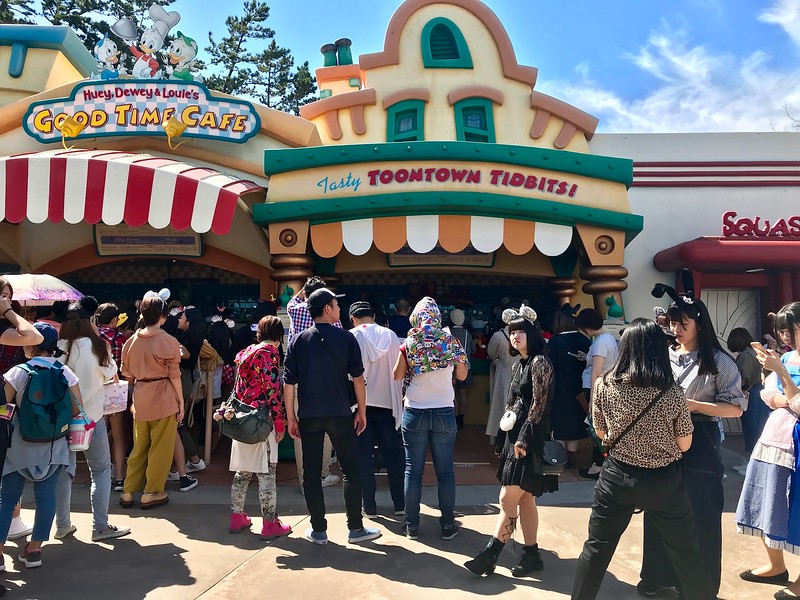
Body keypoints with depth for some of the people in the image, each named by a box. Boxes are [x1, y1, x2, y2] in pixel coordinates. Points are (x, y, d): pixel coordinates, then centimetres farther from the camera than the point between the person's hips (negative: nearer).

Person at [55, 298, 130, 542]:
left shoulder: (57, 347, -7)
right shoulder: (93, 345, -15)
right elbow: (109, 373, -1)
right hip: (90, 415, -4)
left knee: (63, 470, 15)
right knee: (101, 470, 7)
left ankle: (62, 525, 23)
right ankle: (100, 527, 8)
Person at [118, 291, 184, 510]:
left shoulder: (132, 340, 4)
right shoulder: (169, 342, -12)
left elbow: (126, 373, 10)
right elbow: (174, 376, -10)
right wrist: (181, 401, -2)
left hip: (140, 398, 6)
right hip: (163, 398, -5)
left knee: (140, 446, 18)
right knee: (160, 447, 8)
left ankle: (128, 491, 24)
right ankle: (151, 493, 15)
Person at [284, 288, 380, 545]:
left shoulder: (299, 340, 2)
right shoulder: (346, 338, -3)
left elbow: (289, 383, 0)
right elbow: (358, 377, -2)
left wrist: (291, 418, 6)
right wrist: (361, 411, 7)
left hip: (308, 416, 2)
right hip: (340, 414, -2)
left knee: (312, 472, 9)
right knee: (350, 469, 9)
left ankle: (318, 531, 16)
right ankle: (355, 528, 12)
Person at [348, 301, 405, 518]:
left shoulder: (351, 337, -4)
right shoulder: (390, 335, 2)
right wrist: (400, 396, 12)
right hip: (388, 402, 2)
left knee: (364, 456, 7)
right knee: (393, 454, 11)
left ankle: (369, 506, 11)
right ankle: (400, 504, 16)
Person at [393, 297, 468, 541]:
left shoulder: (409, 343, -5)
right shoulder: (450, 341, -2)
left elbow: (397, 376, 2)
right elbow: (462, 376, 7)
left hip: (414, 412, -1)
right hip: (444, 412, 1)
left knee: (413, 470, 7)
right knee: (445, 471, 8)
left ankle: (412, 525, 13)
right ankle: (448, 525, 14)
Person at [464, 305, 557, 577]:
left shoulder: (540, 363, -12)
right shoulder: (519, 363, 14)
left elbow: (539, 405, -16)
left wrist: (523, 439, -17)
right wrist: (505, 438, 14)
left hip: (529, 440, -9)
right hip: (515, 436, 9)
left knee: (508, 498, -6)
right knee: (525, 499, 12)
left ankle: (490, 554, 1)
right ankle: (531, 554, 21)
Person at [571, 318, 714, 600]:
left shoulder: (604, 385, -12)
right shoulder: (673, 393, -14)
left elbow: (601, 433, 2)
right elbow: (684, 444, -3)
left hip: (617, 477, 1)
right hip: (663, 480, -1)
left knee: (597, 547, 15)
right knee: (687, 554, 16)